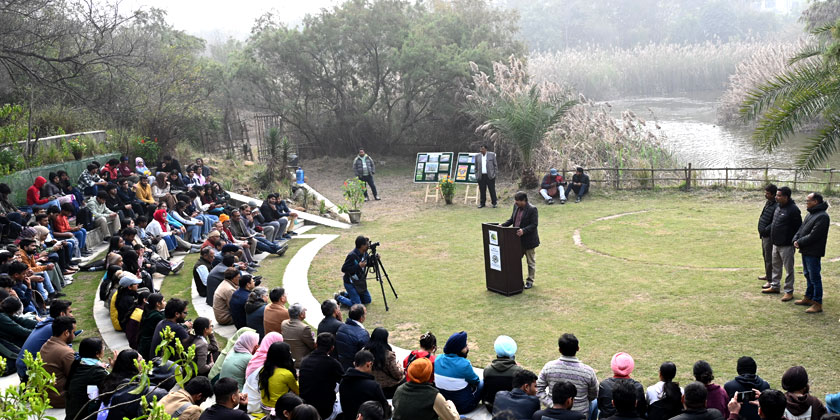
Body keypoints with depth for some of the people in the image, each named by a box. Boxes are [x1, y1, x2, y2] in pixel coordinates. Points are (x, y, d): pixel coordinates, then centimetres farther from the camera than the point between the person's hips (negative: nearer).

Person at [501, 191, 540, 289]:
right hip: (517, 240, 7)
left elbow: (534, 224, -21)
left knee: (531, 262, 8)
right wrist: (503, 225, 0)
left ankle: (530, 281, 19)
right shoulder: (516, 207, 4)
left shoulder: (532, 209, -17)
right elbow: (512, 219, 15)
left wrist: (523, 231, -32)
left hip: (528, 240, -7)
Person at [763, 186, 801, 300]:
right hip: (776, 244, 9)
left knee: (789, 269, 1)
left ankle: (789, 291, 8)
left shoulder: (793, 210, -17)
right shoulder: (778, 208, 9)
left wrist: (794, 242, -14)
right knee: (776, 266, 20)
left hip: (786, 246, -9)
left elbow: (798, 228, -16)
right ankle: (775, 286, 33)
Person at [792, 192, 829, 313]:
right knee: (808, 275, 20)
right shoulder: (810, 214, 12)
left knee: (815, 278, -4)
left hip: (813, 253, -10)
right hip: (806, 251, 10)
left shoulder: (822, 216, -19)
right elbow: (801, 228, 16)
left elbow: (813, 235, -22)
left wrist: (800, 243, -14)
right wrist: (796, 240, -2)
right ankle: (808, 298, 33)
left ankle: (817, 304, 2)